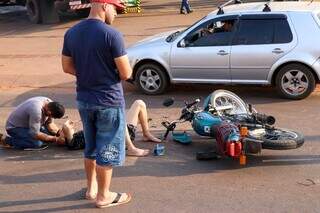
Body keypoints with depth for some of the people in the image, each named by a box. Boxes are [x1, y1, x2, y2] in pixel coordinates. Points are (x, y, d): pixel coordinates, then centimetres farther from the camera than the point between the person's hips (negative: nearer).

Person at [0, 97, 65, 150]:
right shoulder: (36, 110, -37)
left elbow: (50, 124, 2)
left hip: (28, 125, 9)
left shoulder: (50, 103, -12)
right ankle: (8, 140, -8)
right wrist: (55, 139, -25)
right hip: (15, 127, -9)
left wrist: (59, 132, -14)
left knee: (52, 133, -1)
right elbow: (35, 134, -31)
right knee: (37, 143, -28)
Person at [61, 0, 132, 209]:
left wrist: (88, 73, 9)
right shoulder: (112, 34, -20)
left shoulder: (71, 33, 0)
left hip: (84, 100, 7)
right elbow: (126, 74, -17)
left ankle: (91, 188, 36)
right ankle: (103, 196, 21)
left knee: (91, 147, 22)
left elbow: (67, 67, 8)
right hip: (109, 101, -6)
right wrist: (112, 72, 3)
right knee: (107, 151, 8)